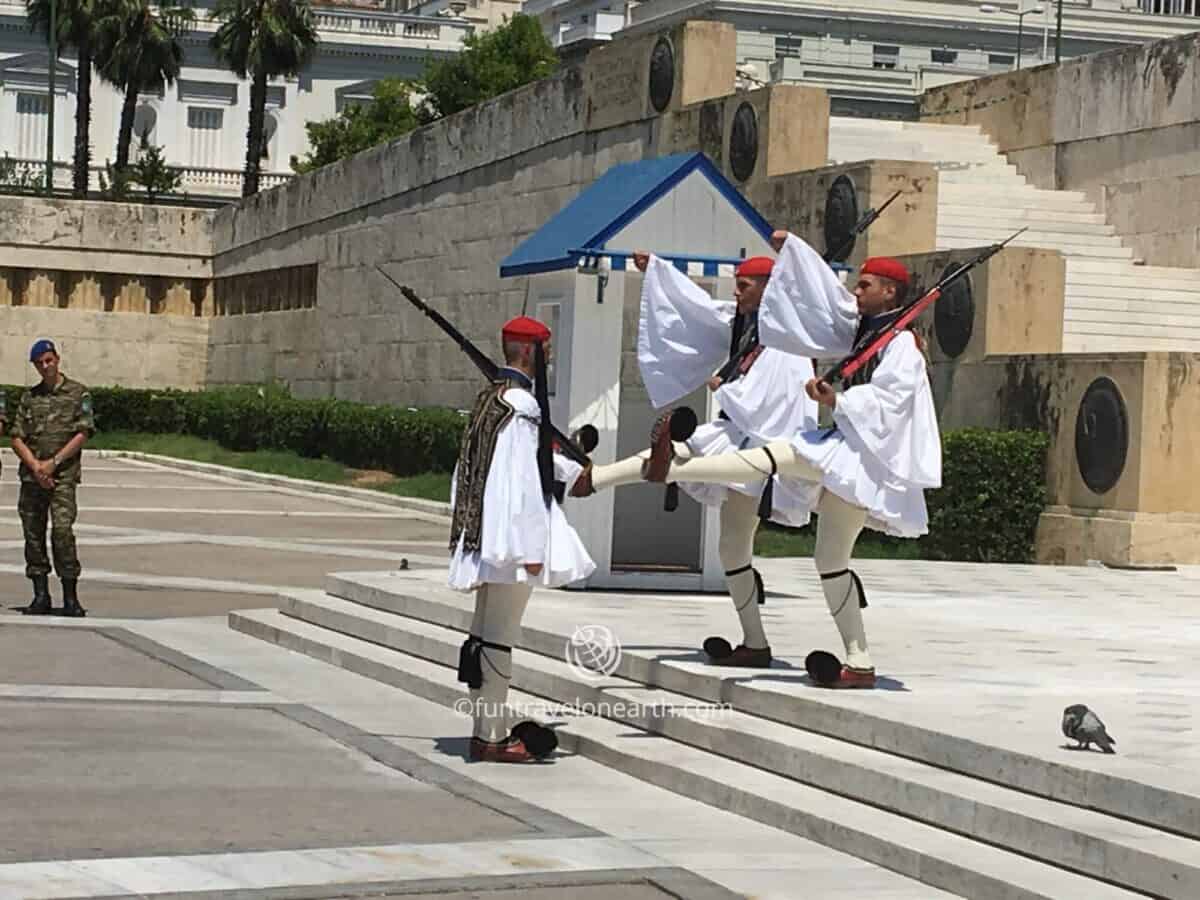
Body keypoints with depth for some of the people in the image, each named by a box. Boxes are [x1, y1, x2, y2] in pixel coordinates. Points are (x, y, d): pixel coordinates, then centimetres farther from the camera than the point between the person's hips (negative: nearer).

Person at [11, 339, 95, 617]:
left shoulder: (78, 393, 4)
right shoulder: (30, 397, 14)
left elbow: (83, 433, -4)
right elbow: (17, 437, 8)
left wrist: (53, 463, -12)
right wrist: (35, 466, -9)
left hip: (63, 476, -4)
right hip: (31, 476, 4)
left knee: (62, 530, -16)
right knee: (33, 534, 3)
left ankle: (70, 598, -12)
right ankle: (40, 597, 8)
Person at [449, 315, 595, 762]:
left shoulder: (491, 398, 14)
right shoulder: (522, 404, -17)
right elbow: (523, 480, -21)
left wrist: (576, 471, 45)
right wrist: (531, 549, -20)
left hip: (486, 536, 10)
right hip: (512, 535, -10)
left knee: (485, 635, 13)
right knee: (501, 637, -5)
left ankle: (485, 730, 21)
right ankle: (493, 738, -1)